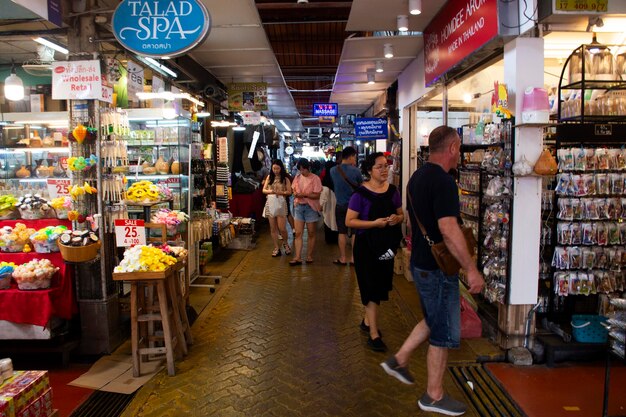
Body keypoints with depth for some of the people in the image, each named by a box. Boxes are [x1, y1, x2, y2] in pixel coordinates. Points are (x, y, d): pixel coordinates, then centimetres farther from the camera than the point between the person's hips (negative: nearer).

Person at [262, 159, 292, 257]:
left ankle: (285, 244, 21)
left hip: (281, 204, -3)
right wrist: (271, 191, -12)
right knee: (273, 228, 6)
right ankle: (276, 248, 16)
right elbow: (264, 190, 7)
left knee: (282, 228, -7)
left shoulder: (285, 179, 1)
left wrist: (280, 192, -18)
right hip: (270, 203, 3)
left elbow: (289, 192, -2)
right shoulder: (269, 177, 8)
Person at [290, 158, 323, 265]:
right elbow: (294, 190, 15)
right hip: (298, 207, 4)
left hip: (311, 207, -4)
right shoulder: (297, 177, 7)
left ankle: (309, 256, 18)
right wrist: (295, 194, -8)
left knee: (311, 234, 7)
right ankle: (297, 257, 0)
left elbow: (317, 195, -14)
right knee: (298, 233, -1)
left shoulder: (315, 178, -9)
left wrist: (304, 194, -22)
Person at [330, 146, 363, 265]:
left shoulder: (333, 170, -4)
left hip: (340, 205, 2)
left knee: (342, 232, 10)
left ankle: (343, 258, 15)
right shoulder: (355, 170, -14)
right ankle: (353, 257, 14)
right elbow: (362, 184, 0)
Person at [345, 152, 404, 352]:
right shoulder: (361, 193, -13)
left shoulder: (392, 190, 3)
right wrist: (375, 223, -24)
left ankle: (367, 320, 38)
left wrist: (397, 219, -11)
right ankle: (374, 335, 5)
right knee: (372, 287, -4)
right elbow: (349, 221, -15)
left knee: (380, 285, 17)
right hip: (366, 245, -6)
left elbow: (401, 215, 13)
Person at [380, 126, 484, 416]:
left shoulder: (417, 177, 9)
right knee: (444, 332, 6)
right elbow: (449, 230, -28)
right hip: (438, 267, -9)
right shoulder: (443, 181, -22)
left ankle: (398, 360, 31)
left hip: (421, 262, 9)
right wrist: (471, 269, -22)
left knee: (434, 320, 26)